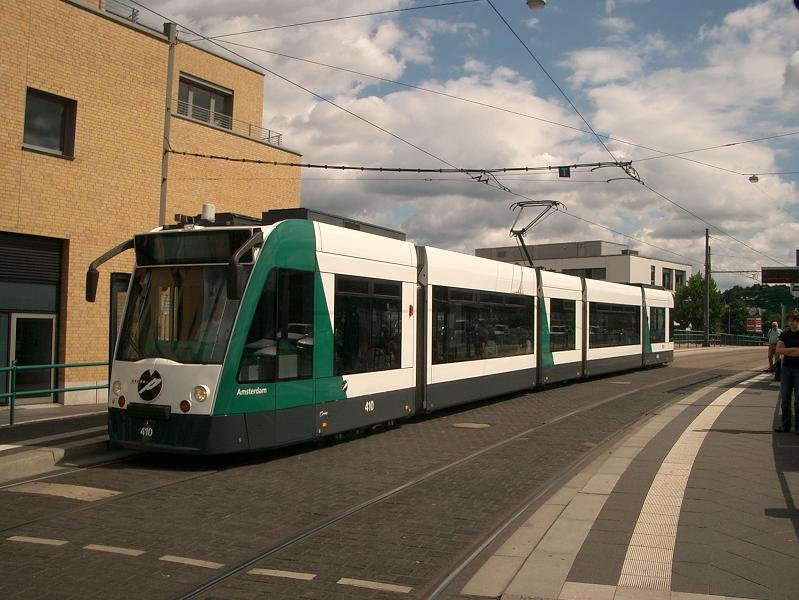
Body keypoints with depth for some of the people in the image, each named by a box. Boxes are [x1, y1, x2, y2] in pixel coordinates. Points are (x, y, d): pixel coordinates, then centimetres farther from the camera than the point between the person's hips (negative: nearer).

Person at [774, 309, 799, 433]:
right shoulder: (784, 334, 8)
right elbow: (778, 350, -3)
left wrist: (786, 351, -9)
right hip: (786, 368, 4)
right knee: (785, 399, 6)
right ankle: (785, 425, 13)